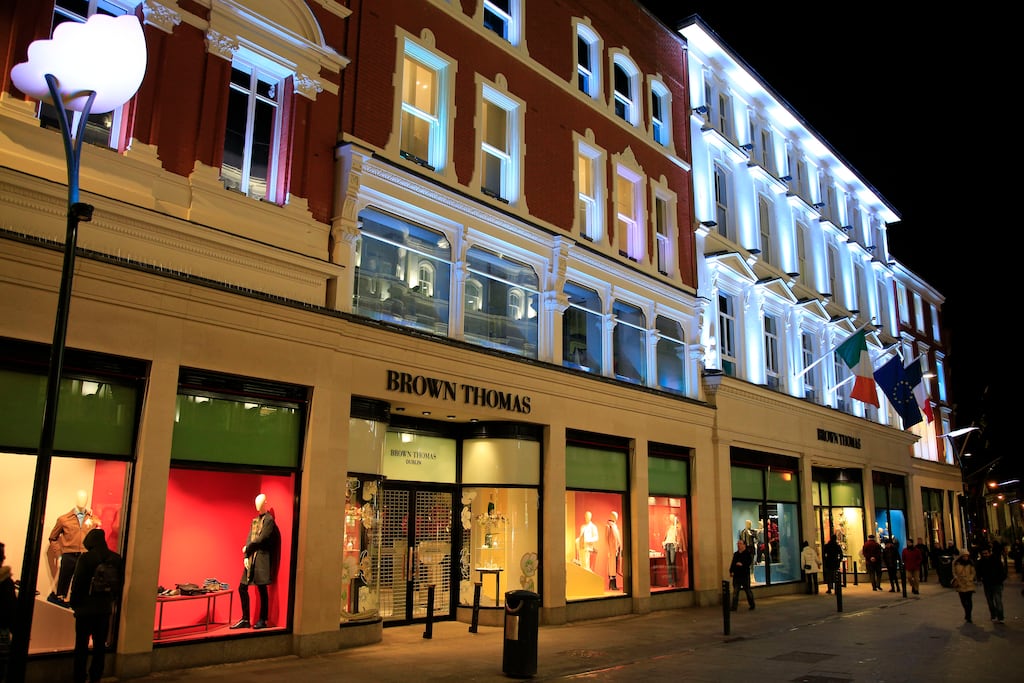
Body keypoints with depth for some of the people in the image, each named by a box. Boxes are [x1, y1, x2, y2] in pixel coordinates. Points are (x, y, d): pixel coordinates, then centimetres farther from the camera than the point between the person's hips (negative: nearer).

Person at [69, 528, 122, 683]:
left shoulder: (85, 558, -12)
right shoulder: (117, 559, 1)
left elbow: (77, 583, -10)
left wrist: (74, 604, 2)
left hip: (85, 608, -4)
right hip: (105, 609, 4)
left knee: (82, 646, 5)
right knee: (100, 645, 12)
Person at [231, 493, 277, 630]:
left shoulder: (269, 520, -8)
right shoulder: (255, 520, 17)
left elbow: (261, 539, -14)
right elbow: (249, 539, 11)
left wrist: (247, 548, -2)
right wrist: (246, 556, 0)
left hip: (262, 559, -8)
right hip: (251, 559, 8)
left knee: (262, 589, -2)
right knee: (242, 588, 7)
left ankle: (263, 620, 9)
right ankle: (245, 620, 16)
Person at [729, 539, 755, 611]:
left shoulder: (748, 553, -2)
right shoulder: (735, 554, 16)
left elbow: (749, 562, -15)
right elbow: (732, 563, 15)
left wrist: (742, 564, -26)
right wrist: (731, 571, 4)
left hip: (745, 575, -5)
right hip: (736, 575, 5)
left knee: (748, 590, 5)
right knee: (735, 591, 1)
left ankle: (752, 605, 22)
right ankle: (734, 607, 1)